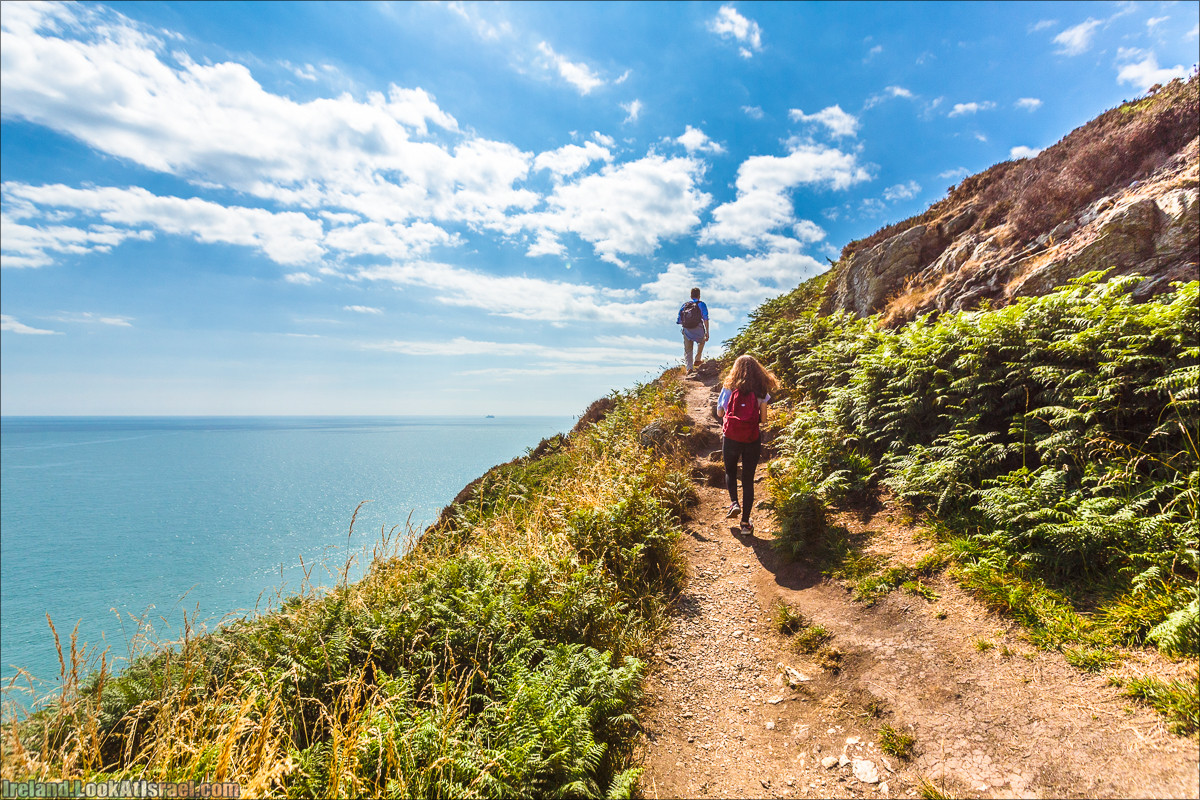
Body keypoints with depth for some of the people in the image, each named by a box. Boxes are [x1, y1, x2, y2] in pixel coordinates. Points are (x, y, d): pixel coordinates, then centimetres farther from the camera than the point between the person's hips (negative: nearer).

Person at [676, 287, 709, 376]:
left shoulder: (684, 305, 11)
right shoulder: (701, 304, 2)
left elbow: (678, 321, 11)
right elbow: (705, 319, -8)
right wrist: (707, 332, -6)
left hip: (686, 331, 2)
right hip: (698, 330, -2)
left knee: (687, 350, 9)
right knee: (701, 342, 29)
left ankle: (688, 368, -3)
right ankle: (697, 360, 24)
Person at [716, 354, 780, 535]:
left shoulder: (728, 388, -3)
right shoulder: (761, 391, -2)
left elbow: (719, 413, 4)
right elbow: (763, 419, 0)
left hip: (730, 438, 0)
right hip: (752, 440, 0)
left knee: (730, 472, 25)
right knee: (748, 479, 9)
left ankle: (734, 502, 4)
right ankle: (745, 522, 10)